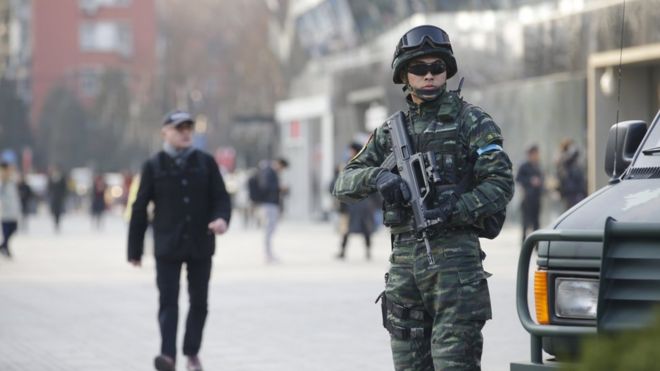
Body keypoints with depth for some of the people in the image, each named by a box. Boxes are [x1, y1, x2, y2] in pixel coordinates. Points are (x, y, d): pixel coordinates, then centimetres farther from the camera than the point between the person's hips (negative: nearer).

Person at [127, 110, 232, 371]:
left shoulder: (206, 163, 7)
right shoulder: (153, 166, 2)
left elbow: (221, 197, 6)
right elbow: (139, 209, 4)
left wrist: (222, 218, -18)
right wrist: (135, 250, 3)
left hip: (200, 245, 2)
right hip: (168, 246, -2)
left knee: (199, 301, 8)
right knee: (168, 301, -10)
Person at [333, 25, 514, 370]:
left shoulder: (471, 121, 3)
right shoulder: (390, 132, 16)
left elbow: (500, 184, -4)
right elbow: (344, 184, 11)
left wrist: (453, 211, -18)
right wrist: (377, 177, -11)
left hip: (454, 255, -5)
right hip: (403, 260, 5)